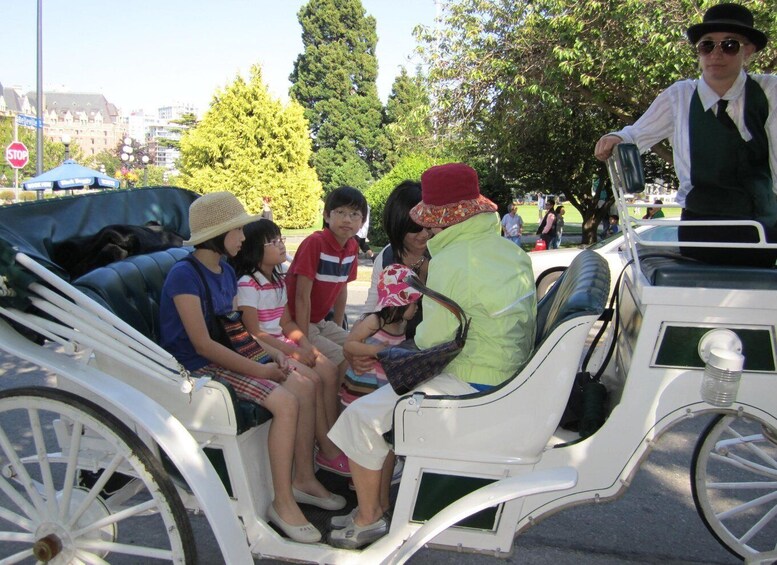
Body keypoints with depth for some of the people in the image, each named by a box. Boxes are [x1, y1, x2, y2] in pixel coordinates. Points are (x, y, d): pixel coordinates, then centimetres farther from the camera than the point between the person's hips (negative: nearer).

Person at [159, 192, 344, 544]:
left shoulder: (226, 272, 10)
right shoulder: (184, 275, -17)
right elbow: (202, 344, -22)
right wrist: (259, 370, -21)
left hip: (226, 356, 9)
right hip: (197, 368, -9)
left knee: (304, 386, -5)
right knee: (285, 402, -23)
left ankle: (303, 479, 6)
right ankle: (282, 503, -12)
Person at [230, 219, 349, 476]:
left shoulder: (278, 280, 12)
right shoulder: (247, 284, -14)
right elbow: (253, 332, -17)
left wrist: (306, 345, -4)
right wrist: (292, 352, -18)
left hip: (283, 342, 8)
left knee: (330, 371, -12)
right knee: (313, 380, -23)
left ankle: (333, 442, -9)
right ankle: (327, 450, -12)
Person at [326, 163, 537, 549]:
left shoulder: (450, 263, -22)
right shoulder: (511, 251, 5)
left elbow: (433, 339, -17)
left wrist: (419, 332, 6)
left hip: (471, 386, -10)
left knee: (362, 416, -3)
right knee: (388, 399, 19)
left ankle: (368, 520, 14)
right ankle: (379, 503, 27)